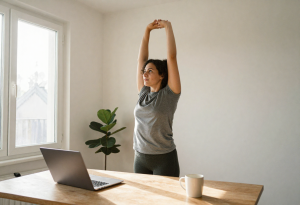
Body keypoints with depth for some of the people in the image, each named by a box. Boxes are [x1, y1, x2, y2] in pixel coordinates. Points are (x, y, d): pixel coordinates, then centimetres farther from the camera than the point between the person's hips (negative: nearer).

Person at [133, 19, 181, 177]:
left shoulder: (169, 94, -6)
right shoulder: (143, 93, 8)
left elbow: (171, 57, -11)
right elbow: (141, 59, 11)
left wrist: (168, 27, -4)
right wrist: (147, 31, 13)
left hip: (164, 159, -5)